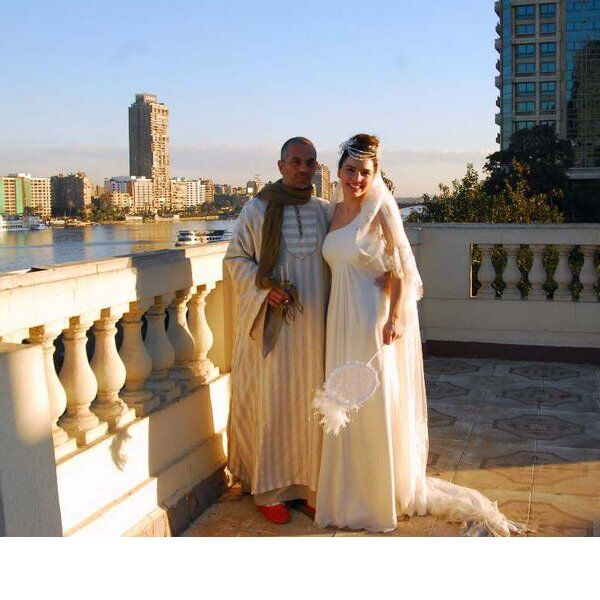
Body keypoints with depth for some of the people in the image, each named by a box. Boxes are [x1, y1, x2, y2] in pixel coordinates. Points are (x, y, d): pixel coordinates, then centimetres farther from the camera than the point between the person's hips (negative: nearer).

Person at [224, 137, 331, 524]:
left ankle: (308, 482, 21)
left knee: (310, 400, 7)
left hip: (312, 324, 3)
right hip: (270, 323, -3)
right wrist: (265, 287, -16)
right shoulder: (258, 209, -2)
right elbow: (236, 257, 0)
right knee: (271, 401, 2)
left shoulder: (324, 211, 8)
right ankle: (269, 488, 14)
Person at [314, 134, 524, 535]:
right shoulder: (337, 210, 9)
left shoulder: (381, 211, -10)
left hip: (374, 320, -7)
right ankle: (350, 490, 31)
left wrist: (395, 317, -19)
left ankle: (387, 493, 18)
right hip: (342, 320, 7)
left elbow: (401, 269, -12)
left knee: (377, 405, 1)